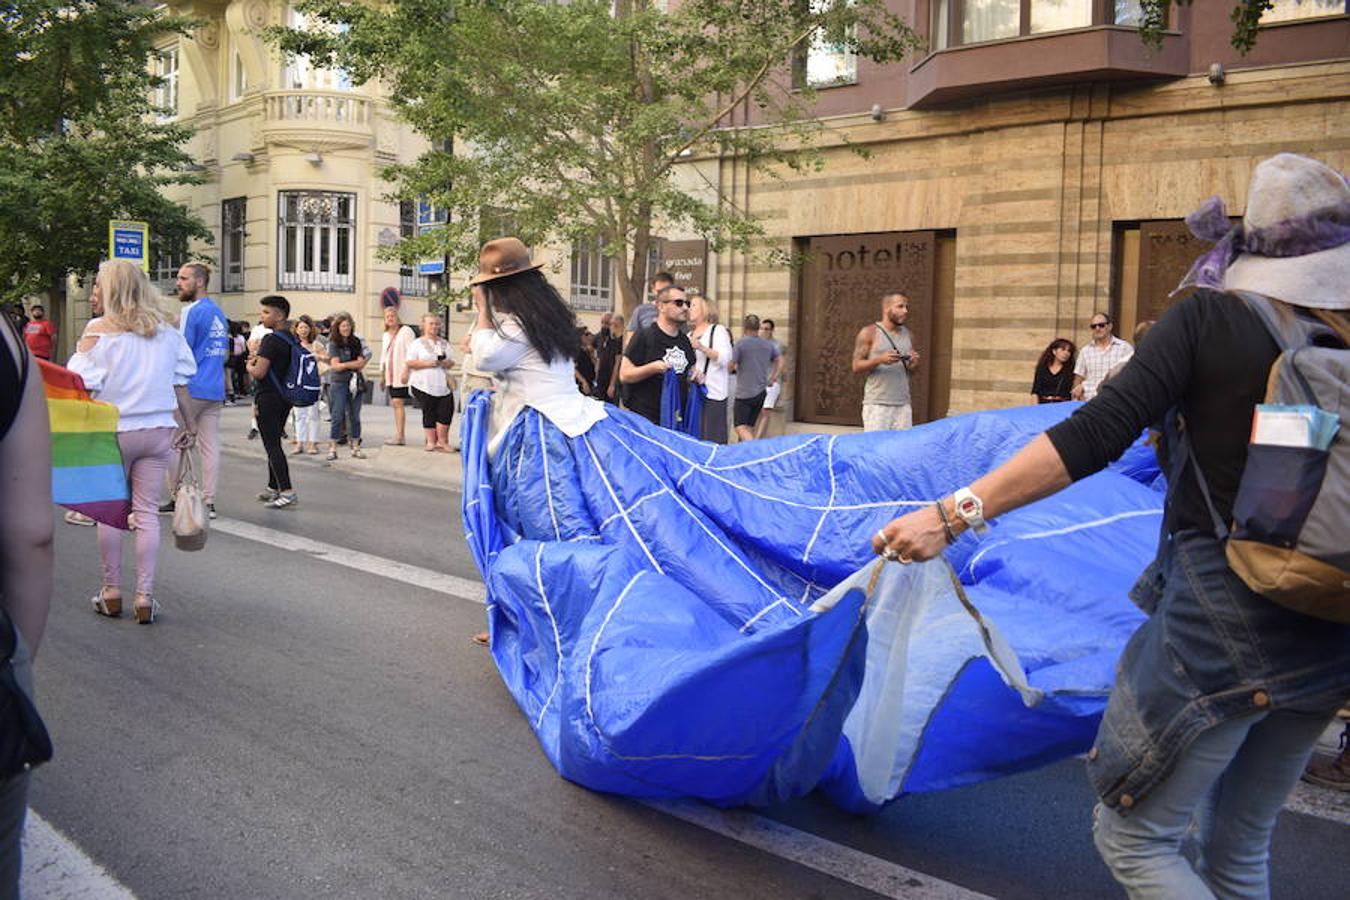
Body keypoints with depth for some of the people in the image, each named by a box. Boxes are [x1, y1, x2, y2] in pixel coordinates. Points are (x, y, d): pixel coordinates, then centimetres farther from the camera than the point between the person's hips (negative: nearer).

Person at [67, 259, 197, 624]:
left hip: (111, 431, -2)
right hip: (157, 430, 2)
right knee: (147, 513, 5)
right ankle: (145, 597, 5)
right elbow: (181, 384, 4)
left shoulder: (98, 330, -7)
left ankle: (111, 592, 19)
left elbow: (82, 384, -11)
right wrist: (189, 426, 13)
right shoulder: (167, 331, 3)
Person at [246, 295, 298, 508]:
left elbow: (259, 372, -22)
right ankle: (274, 488, 24)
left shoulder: (271, 340, -18)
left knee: (271, 445, -6)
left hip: (269, 398, -9)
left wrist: (249, 366, -1)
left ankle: (287, 491, -11)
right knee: (274, 443, 17)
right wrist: (258, 360, 11)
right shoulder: (290, 338, 9)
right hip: (285, 397, 9)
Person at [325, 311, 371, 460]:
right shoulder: (334, 344, -1)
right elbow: (335, 365, -8)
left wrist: (345, 365, -7)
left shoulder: (357, 342, 9)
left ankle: (355, 448, 13)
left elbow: (361, 363, 7)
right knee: (338, 417, -5)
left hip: (355, 382, 4)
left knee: (355, 416, 7)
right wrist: (354, 363, -5)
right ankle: (332, 448, -1)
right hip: (339, 383, -4)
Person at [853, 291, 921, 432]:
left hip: (903, 404, 5)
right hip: (877, 404, -5)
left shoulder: (907, 334, 14)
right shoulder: (869, 333, 0)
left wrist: (914, 364, -3)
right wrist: (879, 359, -20)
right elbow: (856, 366, -4)